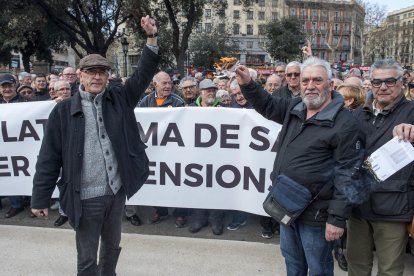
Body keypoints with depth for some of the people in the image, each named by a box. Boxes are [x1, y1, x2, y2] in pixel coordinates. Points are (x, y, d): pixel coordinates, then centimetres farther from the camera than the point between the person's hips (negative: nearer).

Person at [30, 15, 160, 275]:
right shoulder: (64, 111, -5)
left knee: (112, 246, 23)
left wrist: (152, 37, -16)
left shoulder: (119, 99, 3)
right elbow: (49, 158, -4)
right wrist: (41, 199, -5)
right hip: (85, 196, -3)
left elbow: (143, 74, -4)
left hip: (116, 191, 3)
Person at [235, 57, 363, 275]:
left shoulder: (344, 123, -17)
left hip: (315, 213, -7)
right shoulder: (295, 108, 4)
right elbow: (267, 106, 22)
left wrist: (337, 218, -19)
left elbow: (347, 174, -18)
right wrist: (247, 85, 5)